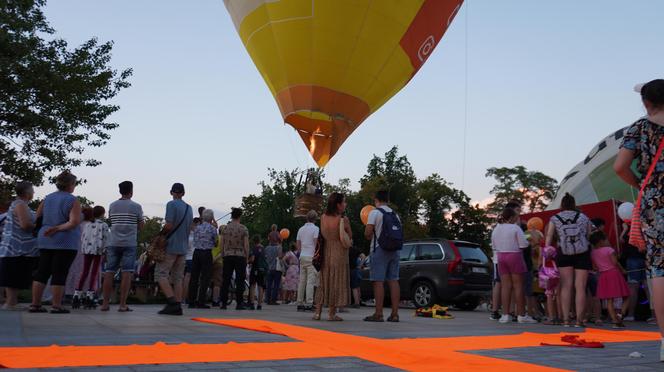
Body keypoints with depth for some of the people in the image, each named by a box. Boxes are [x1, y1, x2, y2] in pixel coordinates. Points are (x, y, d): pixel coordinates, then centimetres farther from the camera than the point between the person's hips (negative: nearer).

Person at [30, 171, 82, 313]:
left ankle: (35, 304, 11)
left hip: (45, 241, 6)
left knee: (42, 272, 10)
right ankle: (56, 306, 0)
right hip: (66, 242, -6)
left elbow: (37, 218, 13)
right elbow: (74, 222, -20)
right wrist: (57, 229, -13)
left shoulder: (47, 199, 9)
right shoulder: (73, 201, -9)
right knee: (60, 274, -2)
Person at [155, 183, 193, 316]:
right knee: (178, 277, 8)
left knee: (161, 273, -4)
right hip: (183, 247, 7)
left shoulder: (171, 204, -8)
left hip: (171, 246, -7)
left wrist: (160, 234, 0)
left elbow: (169, 226, -16)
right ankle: (177, 306, 4)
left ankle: (172, 301, -17)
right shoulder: (189, 208, 15)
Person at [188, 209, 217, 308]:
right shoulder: (212, 228, -6)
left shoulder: (197, 227, 8)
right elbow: (216, 242, 1)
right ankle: (201, 302, -4)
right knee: (205, 278, -1)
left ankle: (191, 302, 10)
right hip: (207, 253, -5)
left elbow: (195, 240, 13)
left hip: (196, 252, 5)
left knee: (194, 277, 8)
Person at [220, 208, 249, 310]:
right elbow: (246, 245, -5)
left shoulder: (226, 228, 5)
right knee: (240, 280, 0)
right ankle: (239, 303, -2)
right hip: (240, 256, -3)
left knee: (226, 280, 5)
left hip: (227, 256, 3)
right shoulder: (243, 228, -3)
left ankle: (224, 303, 4)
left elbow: (222, 243, 6)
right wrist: (246, 257, 4)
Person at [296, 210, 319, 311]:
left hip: (302, 257, 6)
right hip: (311, 257, -6)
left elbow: (297, 244, 17)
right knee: (310, 281, -7)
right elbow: (316, 243, -10)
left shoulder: (301, 229, 15)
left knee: (302, 281, 8)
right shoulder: (315, 229, -4)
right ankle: (309, 303, -11)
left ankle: (300, 303, 9)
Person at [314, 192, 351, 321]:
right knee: (337, 282, 4)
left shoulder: (323, 218, 0)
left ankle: (317, 311, 13)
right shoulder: (343, 220, -14)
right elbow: (350, 237, -2)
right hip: (339, 254, -5)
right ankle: (332, 313, 5)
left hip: (325, 253, 5)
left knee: (324, 282, 14)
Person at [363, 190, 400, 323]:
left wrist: (369, 236, 9)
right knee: (393, 281, 6)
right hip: (394, 250, 6)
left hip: (379, 249, -6)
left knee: (378, 282, -5)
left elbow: (367, 233, -12)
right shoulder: (395, 215, 16)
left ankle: (378, 314, -6)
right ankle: (394, 314, 7)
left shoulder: (375, 213, -5)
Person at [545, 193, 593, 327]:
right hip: (582, 254, 0)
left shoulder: (554, 219, 8)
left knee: (566, 286, 3)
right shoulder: (584, 217, 12)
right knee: (580, 287, 0)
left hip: (564, 255, 0)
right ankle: (579, 320, -2)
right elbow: (590, 236, 10)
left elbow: (549, 238, 0)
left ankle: (566, 320, 1)